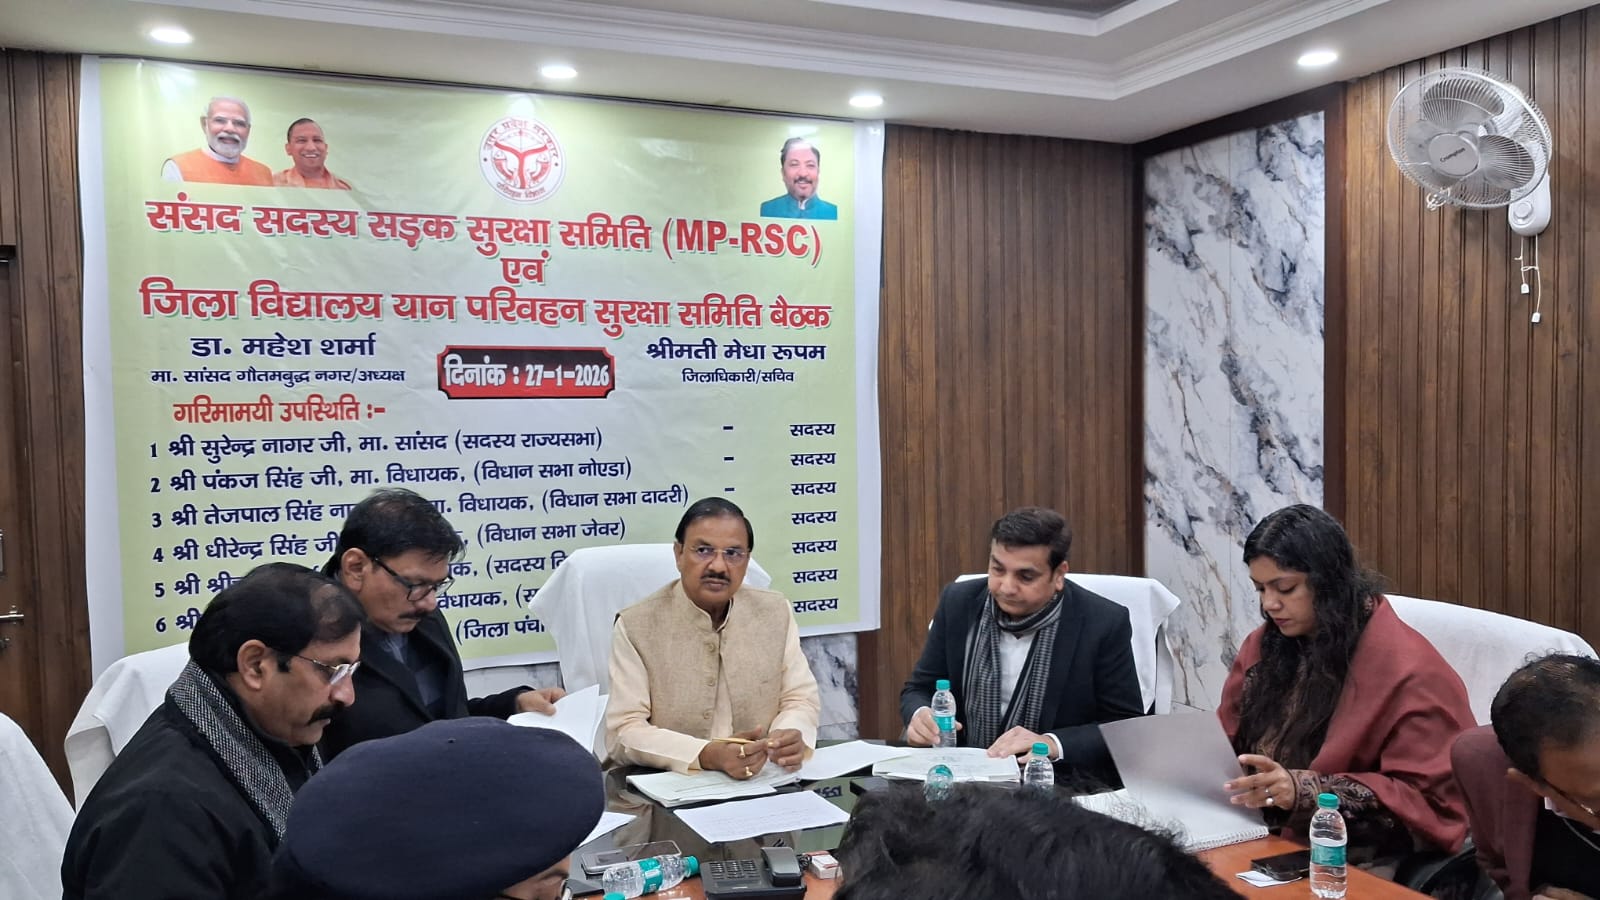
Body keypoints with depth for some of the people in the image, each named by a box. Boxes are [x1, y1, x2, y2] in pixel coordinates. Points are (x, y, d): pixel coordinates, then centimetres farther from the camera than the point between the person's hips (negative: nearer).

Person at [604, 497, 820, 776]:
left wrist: (792, 736, -17)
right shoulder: (635, 627, -7)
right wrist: (706, 756, -26)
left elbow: (800, 700, 6)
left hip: (763, 784, 2)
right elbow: (624, 733, -12)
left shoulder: (777, 613, 4)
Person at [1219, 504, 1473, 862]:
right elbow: (1231, 742, 15)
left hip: (1356, 861, -6)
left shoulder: (1405, 669, -12)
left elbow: (1430, 801, -14)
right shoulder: (1265, 645, 7)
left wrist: (1306, 790, -25)